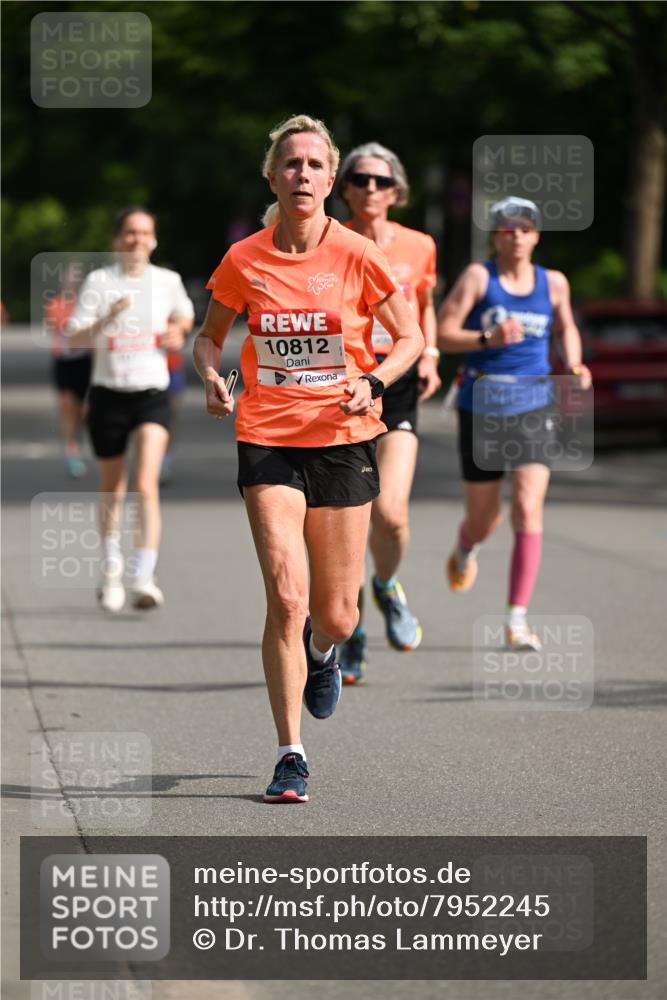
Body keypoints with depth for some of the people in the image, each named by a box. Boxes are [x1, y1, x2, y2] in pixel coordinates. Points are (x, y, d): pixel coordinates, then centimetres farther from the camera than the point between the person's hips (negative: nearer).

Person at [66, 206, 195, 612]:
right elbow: (75, 338, -8)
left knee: (146, 486, -18)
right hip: (109, 393, 0)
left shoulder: (168, 281, 3)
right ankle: (112, 569, 35)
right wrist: (106, 319, -24)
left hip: (152, 394, 0)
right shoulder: (100, 281, -3)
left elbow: (185, 315, 24)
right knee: (113, 491, 13)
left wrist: (179, 331, 3)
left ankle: (144, 578, -22)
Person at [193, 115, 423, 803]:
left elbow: (409, 338, 6)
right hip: (267, 440, 0)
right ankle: (290, 755, -5)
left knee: (335, 615, 5)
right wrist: (212, 377, -8)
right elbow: (208, 337, 14)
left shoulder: (357, 256, -4)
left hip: (343, 439, 0)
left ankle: (322, 650, 45)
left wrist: (373, 382, -13)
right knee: (286, 598, -14)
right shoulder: (243, 261, -1)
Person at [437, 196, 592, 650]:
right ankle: (465, 550, 49)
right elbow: (443, 333, -9)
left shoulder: (553, 283, 6)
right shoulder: (478, 277, -4)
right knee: (484, 521, 9)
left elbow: (567, 328, 25)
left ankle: (517, 619, -11)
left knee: (529, 511, -14)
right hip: (482, 408, -1)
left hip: (534, 408, 1)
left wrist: (576, 366, 7)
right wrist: (488, 339, -25)